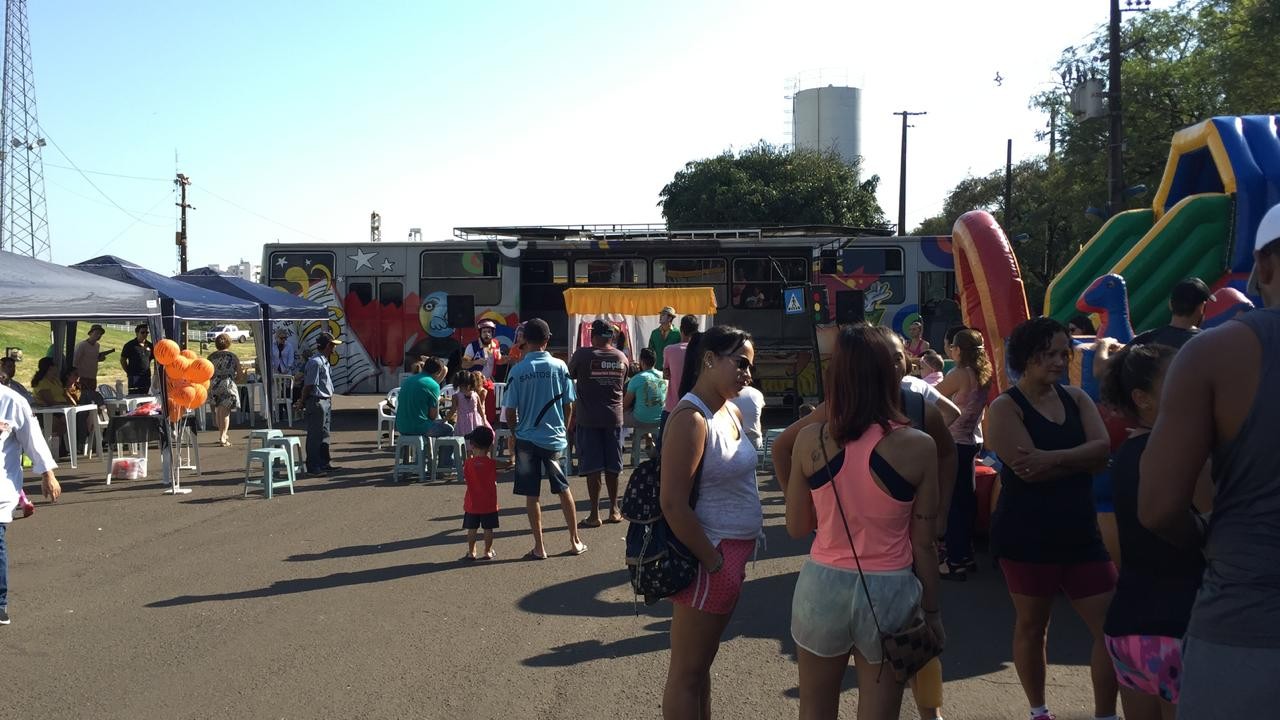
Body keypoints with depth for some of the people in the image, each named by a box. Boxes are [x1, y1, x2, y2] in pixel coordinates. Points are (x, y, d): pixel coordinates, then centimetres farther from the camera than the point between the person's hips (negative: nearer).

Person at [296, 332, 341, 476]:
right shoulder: (316, 362, -19)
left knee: (324, 434, 16)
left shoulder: (324, 361, 14)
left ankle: (324, 464, 25)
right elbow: (309, 385, -17)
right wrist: (302, 402, -9)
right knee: (315, 435, -4)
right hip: (317, 402, -10)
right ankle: (313, 467, 1)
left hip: (325, 401, 10)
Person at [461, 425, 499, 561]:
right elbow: (494, 480, -1)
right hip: (489, 503, 0)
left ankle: (471, 552, 12)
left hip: (472, 503, 0)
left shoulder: (468, 463, -9)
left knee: (471, 529, 8)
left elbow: (465, 477, 2)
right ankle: (488, 551, 12)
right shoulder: (491, 463, -8)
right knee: (488, 529, 7)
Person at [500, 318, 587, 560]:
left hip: (527, 439, -2)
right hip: (555, 438, 2)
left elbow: (510, 413, -6)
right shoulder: (560, 366, -4)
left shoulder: (517, 371, -7)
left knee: (531, 495, 5)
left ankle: (539, 547, 8)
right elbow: (569, 405, -1)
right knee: (563, 489, 15)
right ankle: (575, 541, 19)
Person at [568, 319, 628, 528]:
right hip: (614, 417, 3)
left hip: (588, 419, -3)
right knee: (612, 466, 12)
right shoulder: (622, 358, 3)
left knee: (592, 466, 0)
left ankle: (594, 515, 1)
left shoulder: (583, 355, -9)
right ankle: (614, 510, 20)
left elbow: (569, 375, 4)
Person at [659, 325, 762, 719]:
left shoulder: (732, 411, 8)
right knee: (687, 671, 4)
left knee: (703, 660, 20)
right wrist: (713, 562, -18)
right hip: (711, 554, -9)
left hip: (734, 553, 9)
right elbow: (673, 504, -24)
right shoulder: (691, 419, -20)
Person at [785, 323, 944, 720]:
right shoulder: (918, 447, -12)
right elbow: (922, 544, -6)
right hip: (888, 591, -1)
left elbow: (797, 527, 1)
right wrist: (932, 612, 6)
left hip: (823, 585, 1)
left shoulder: (810, 440, -9)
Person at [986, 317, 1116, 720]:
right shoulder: (1006, 407, -8)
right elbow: (1028, 469, -21)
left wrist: (1053, 459, -22)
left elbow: (1103, 449, -9)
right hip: (1027, 536, -5)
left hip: (1080, 533, 5)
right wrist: (1079, 460, -11)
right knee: (1031, 626, 11)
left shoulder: (1076, 398, 7)